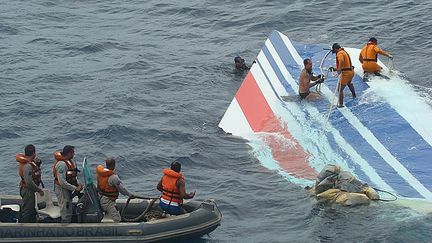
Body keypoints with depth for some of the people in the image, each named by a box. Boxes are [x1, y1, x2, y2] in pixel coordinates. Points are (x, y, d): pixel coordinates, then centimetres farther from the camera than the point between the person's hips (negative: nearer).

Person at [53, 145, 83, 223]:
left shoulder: (69, 161, 8)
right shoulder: (61, 164, -24)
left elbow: (73, 176, 18)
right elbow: (62, 182, -28)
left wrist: (78, 184, -1)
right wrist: (75, 188, -23)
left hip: (68, 190, 10)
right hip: (62, 190, -10)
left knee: (69, 213, 17)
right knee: (66, 214, -6)